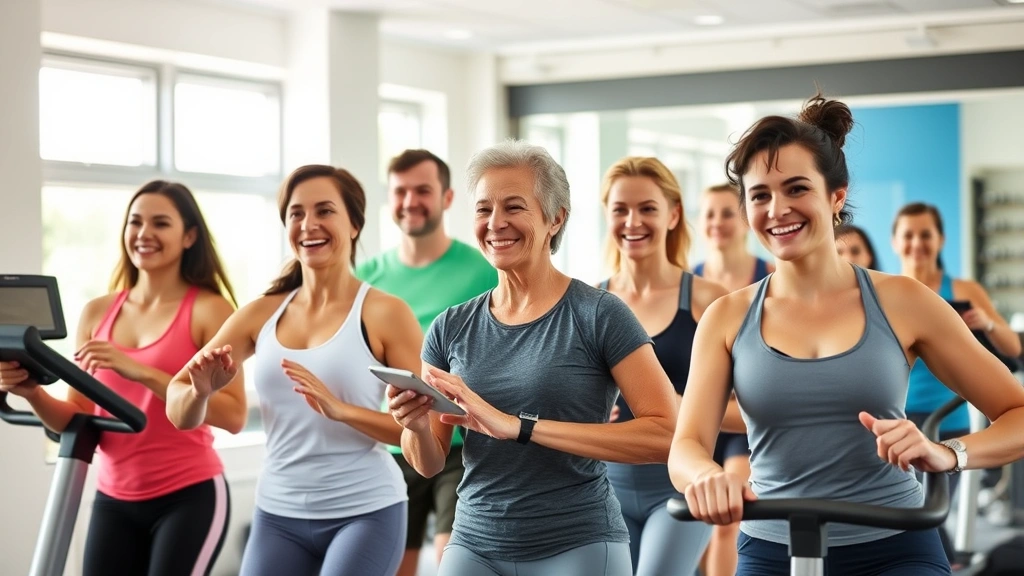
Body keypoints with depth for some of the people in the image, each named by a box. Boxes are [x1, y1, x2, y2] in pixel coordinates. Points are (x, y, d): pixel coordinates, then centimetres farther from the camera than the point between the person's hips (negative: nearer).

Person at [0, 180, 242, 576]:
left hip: (189, 498, -4)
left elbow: (233, 415, -17)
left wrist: (139, 370, -22)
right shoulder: (97, 313, 6)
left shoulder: (209, 309, -8)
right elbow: (79, 421, 9)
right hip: (113, 502, 5)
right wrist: (32, 393, -10)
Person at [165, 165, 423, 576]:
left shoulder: (384, 313, -6)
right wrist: (199, 391, -17)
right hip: (278, 515, 4)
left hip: (365, 513, -4)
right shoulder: (261, 314, 6)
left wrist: (340, 409, -24)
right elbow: (180, 416, 6)